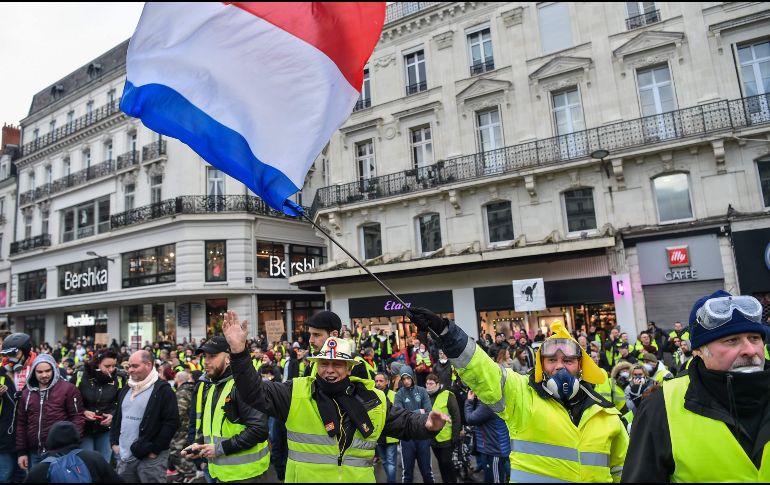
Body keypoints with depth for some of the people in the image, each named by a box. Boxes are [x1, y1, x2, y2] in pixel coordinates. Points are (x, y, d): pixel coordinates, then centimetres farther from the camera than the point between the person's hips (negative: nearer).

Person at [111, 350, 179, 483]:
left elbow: (172, 422, -15)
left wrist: (155, 449, -15)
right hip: (124, 456, 7)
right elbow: (117, 417, 21)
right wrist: (115, 442, 10)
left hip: (150, 457, -7)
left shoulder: (163, 390, -11)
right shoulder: (126, 390, 13)